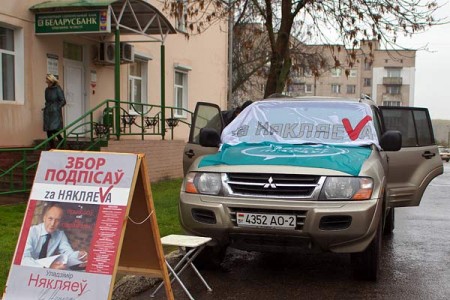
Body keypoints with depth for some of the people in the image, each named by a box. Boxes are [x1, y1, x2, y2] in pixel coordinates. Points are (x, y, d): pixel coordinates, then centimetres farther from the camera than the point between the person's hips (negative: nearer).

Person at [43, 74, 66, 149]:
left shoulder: (58, 89, -7)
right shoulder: (47, 90, 12)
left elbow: (63, 101, -8)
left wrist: (56, 108, -12)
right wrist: (46, 107, 9)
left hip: (55, 112, -6)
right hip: (47, 113, 7)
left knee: (54, 129, -18)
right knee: (48, 130, 4)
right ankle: (52, 147, 12)